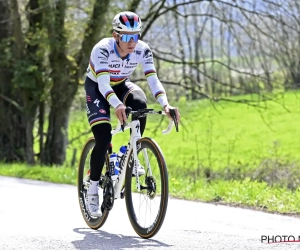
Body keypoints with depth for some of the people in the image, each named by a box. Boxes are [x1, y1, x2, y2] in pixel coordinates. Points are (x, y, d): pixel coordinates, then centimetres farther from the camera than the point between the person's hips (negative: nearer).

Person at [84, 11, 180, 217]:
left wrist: (165, 104, -47)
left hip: (121, 85, 3)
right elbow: (103, 83, -44)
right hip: (96, 88, -3)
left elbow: (153, 79, -30)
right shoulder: (103, 49, -34)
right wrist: (117, 105, -63)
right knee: (103, 138, -19)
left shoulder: (143, 50, -24)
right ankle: (93, 190, -2)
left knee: (140, 104, -32)